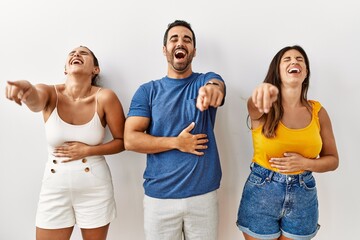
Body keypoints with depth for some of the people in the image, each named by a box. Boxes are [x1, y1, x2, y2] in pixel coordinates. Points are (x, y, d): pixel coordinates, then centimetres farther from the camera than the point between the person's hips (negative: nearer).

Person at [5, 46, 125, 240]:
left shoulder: (105, 97, -12)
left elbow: (122, 141, -6)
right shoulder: (50, 93, -7)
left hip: (95, 189, -1)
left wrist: (87, 150, -17)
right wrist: (26, 89, -53)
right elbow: (34, 101, -31)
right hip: (55, 189, 1)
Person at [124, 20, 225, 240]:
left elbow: (217, 84, -22)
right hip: (158, 196, 0)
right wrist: (176, 142, -15)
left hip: (203, 194, 1)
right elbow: (131, 140, -6)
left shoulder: (206, 81, 3)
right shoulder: (148, 90, 1)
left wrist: (212, 88, -45)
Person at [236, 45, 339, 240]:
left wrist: (305, 163, -13)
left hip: (303, 196, 3)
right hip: (261, 192, -2)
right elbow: (255, 104, -35)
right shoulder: (264, 108, -9)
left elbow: (332, 160, 6)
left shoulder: (317, 111, 0)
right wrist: (263, 92, -58)